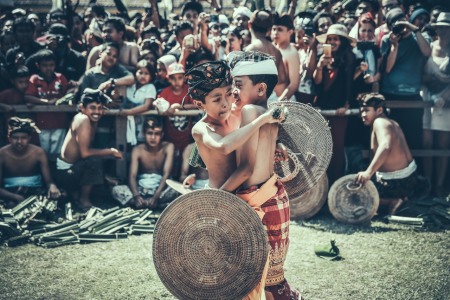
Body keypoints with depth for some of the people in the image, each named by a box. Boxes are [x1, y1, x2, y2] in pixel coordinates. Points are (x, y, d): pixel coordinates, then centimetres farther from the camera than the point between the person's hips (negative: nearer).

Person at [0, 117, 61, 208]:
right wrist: (16, 197, -29)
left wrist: (52, 186, -32)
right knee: (12, 205, -38)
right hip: (11, 194, -3)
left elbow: (48, 180, -5)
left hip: (35, 191, 3)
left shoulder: (38, 152, -2)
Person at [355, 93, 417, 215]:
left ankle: (392, 201, -8)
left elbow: (385, 146, -38)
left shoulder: (379, 122, -19)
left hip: (396, 182, -9)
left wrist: (369, 172, -47)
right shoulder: (392, 123, 10)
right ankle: (399, 197, 12)